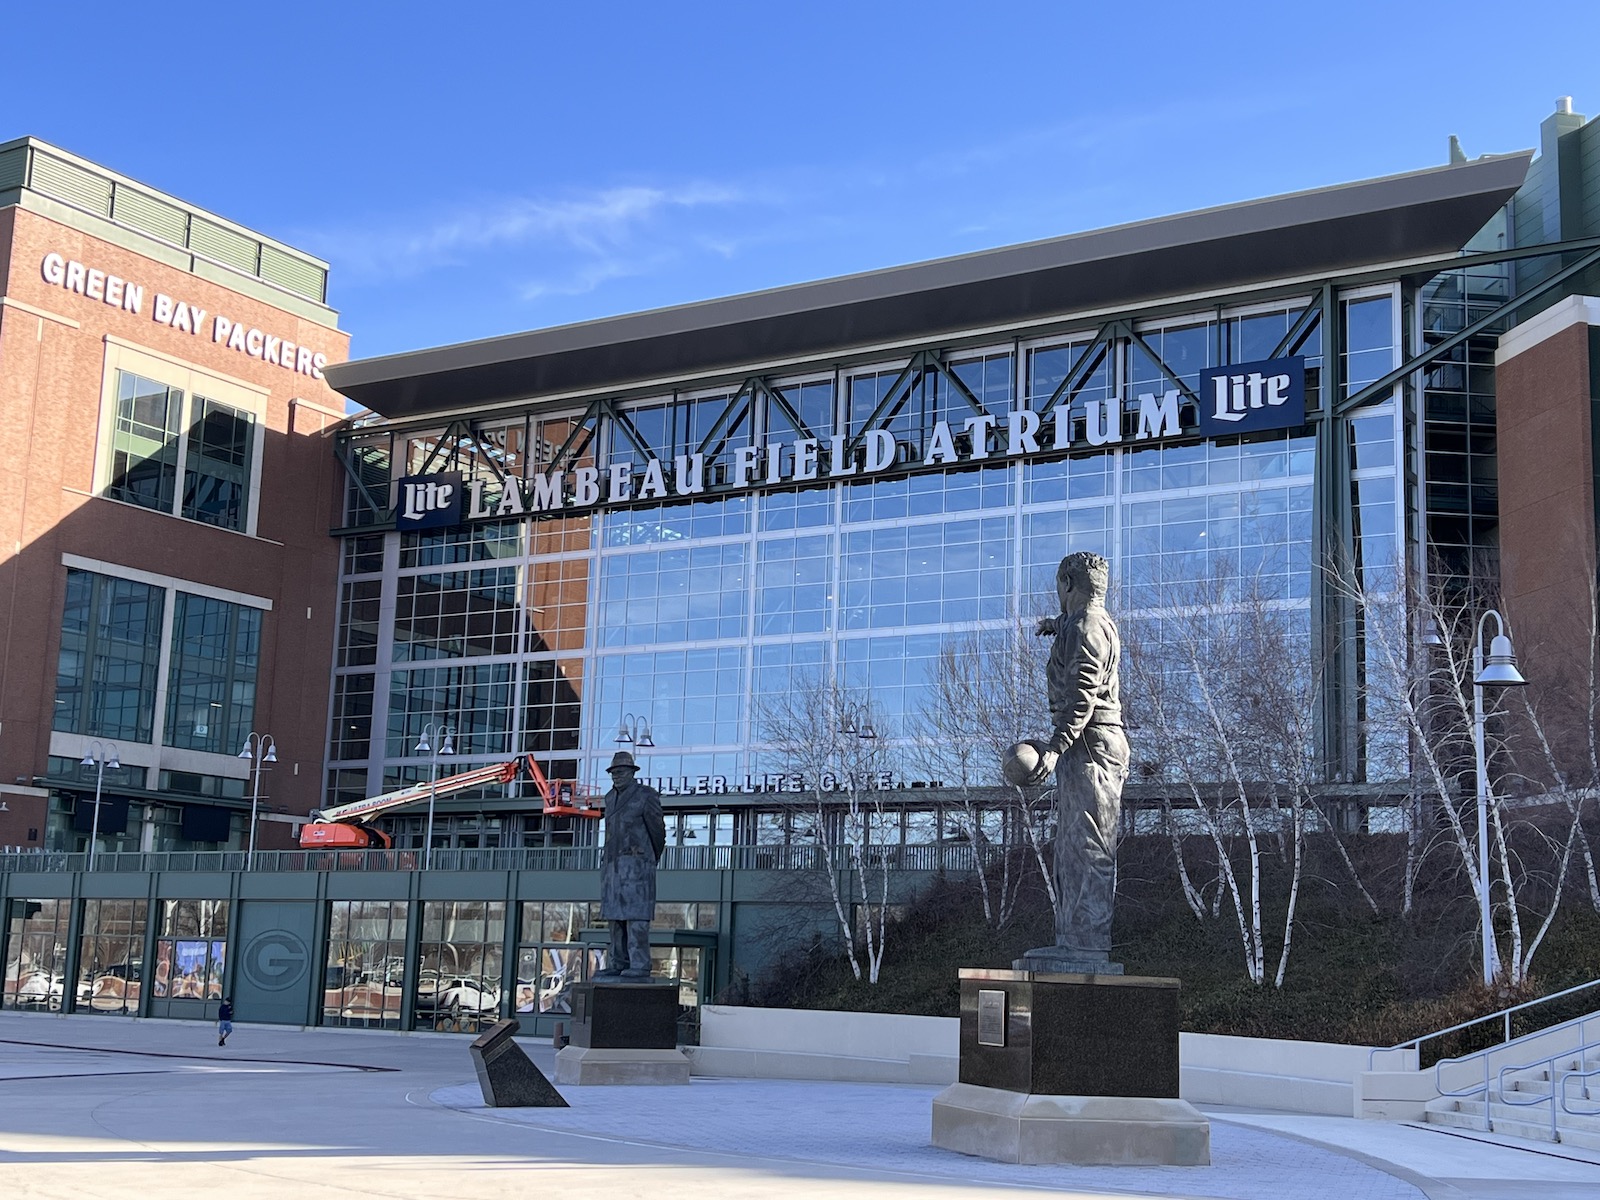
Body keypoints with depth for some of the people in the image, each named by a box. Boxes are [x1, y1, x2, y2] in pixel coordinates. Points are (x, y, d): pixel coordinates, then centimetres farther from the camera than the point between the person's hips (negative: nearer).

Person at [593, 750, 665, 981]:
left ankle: (640, 966, -14)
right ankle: (618, 965, 7)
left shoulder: (646, 795, -3)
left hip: (636, 864, -7)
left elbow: (657, 830, 4)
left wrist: (649, 861, 15)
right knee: (615, 915, 5)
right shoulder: (611, 798, 16)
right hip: (612, 864, 7)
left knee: (636, 915, -12)